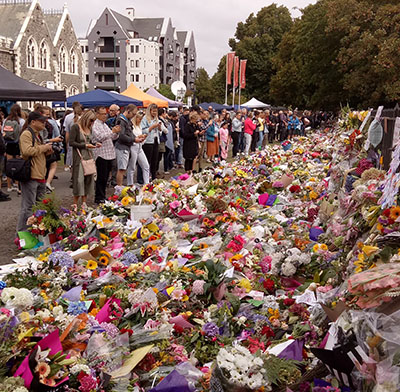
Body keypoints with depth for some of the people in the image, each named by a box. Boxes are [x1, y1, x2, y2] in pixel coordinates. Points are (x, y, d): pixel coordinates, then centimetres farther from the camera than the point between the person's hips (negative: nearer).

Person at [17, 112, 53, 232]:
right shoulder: (26, 134, -11)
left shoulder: (37, 134, 21)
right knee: (28, 207, -7)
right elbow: (27, 151, -26)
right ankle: (21, 232, 0)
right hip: (30, 176, -10)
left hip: (40, 176, 10)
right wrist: (43, 147, -15)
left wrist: (47, 150, 11)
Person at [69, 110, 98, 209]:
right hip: (79, 157, -7)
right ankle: (75, 205, 0)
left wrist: (95, 144, 4)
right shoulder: (76, 127, -6)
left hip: (89, 156, 7)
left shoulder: (89, 128, 16)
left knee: (88, 179, 6)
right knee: (79, 180, -8)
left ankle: (84, 203, 13)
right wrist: (85, 145, -15)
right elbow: (71, 142, -11)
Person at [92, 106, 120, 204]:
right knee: (101, 177, -5)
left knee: (106, 177, 12)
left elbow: (112, 137, 22)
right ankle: (98, 198, 2)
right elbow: (100, 137, -19)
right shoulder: (95, 125, -7)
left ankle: (103, 196, 20)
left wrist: (116, 133, 1)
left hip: (109, 154, 8)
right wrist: (112, 131, -20)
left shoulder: (105, 125, 20)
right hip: (101, 154, -8)